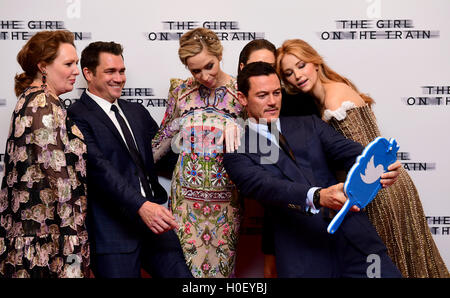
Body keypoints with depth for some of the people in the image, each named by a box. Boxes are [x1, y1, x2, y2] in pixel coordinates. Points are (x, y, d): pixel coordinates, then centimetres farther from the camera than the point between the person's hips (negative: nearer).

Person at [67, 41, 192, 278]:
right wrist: (141, 206, -28)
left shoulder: (137, 112, 19)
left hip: (154, 222, 6)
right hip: (113, 231, -6)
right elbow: (99, 167, -18)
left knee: (181, 273, 0)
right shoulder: (77, 117, -5)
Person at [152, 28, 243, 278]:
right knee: (185, 266, 3)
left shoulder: (240, 93, -4)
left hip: (225, 199, -1)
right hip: (186, 196, 1)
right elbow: (165, 135, 14)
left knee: (221, 266, 6)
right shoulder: (181, 91, 3)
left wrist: (234, 124, -18)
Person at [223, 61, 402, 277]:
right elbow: (260, 185, -13)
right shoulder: (236, 150, 5)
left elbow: (347, 151, 3)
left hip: (352, 237, 3)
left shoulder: (310, 125, 17)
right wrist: (318, 197, -29)